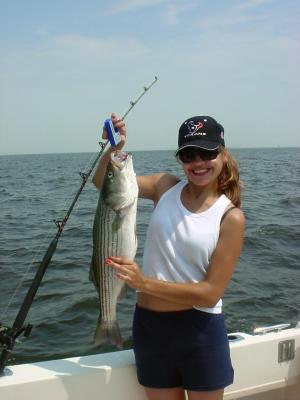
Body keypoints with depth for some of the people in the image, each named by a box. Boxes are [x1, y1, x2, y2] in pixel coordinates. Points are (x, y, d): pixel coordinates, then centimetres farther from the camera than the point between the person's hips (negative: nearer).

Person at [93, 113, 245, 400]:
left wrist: (145, 283, -22)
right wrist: (114, 149, -20)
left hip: (200, 331, -3)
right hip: (149, 325, 3)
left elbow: (211, 292, -16)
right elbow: (103, 182, -1)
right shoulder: (166, 187, -1)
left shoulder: (230, 217, -11)